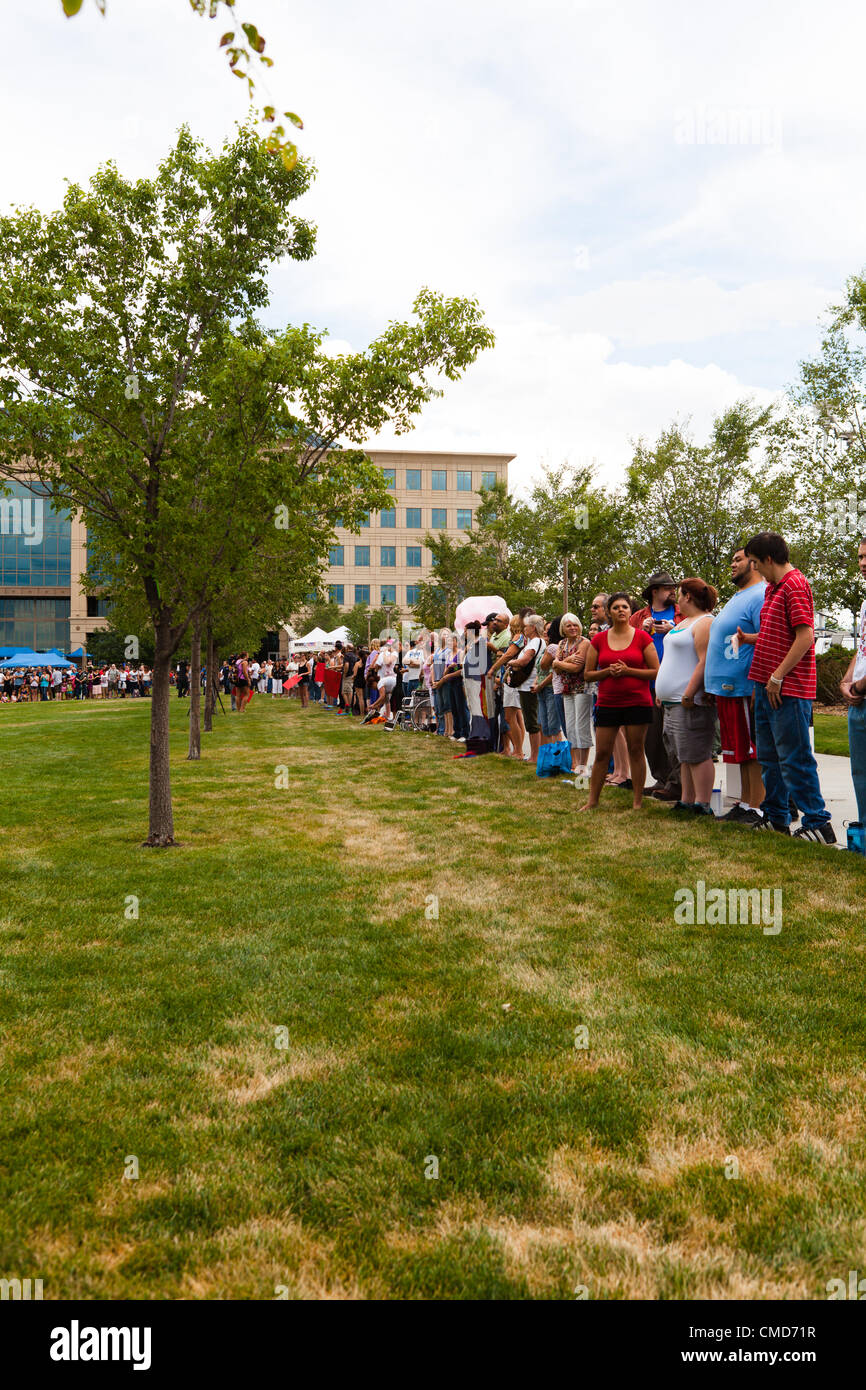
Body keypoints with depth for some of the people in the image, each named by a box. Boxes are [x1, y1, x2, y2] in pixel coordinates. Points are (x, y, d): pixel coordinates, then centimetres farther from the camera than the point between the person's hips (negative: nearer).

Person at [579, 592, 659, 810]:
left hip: (638, 702, -2)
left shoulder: (642, 637, 0)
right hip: (607, 703, 2)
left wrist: (628, 670, -13)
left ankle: (637, 801, 12)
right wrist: (608, 671, -10)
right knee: (601, 753, 3)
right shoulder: (599, 639, 6)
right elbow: (587, 674, 8)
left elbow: (656, 671, -2)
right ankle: (592, 801, 13)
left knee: (636, 751, 3)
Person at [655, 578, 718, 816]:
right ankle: (687, 801, 17)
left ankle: (703, 804, -5)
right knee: (684, 754, 12)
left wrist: (688, 694, -25)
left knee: (696, 753, -8)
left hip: (691, 702, -10)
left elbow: (705, 662, -21)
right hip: (674, 700, 10)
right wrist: (662, 693, 22)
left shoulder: (705, 623, -11)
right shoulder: (684, 622, 21)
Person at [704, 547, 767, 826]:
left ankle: (756, 808, 1)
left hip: (744, 688, -10)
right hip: (726, 687, 10)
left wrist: (757, 688, -25)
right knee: (742, 751, 14)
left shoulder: (760, 596, -12)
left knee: (753, 751, -4)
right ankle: (744, 804, 21)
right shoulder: (737, 598, 21)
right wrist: (714, 686, 23)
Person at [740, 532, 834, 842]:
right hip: (768, 688, 10)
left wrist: (777, 677, -20)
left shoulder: (795, 585, -13)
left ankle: (818, 824, 0)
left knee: (794, 760, -7)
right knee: (770, 758, 16)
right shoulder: (773, 588, 17)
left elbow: (805, 636, -21)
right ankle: (776, 817, 26)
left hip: (788, 689, -10)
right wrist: (748, 638, 17)